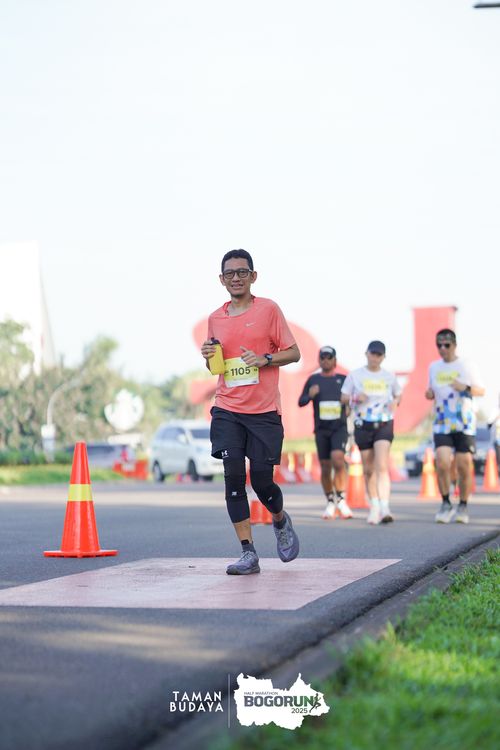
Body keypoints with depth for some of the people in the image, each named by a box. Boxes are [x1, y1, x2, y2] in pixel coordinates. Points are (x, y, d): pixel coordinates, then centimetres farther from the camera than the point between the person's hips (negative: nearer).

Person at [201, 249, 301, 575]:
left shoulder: (268, 309, 0)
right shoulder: (215, 319, 11)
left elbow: (293, 352, 2)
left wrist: (264, 359, -15)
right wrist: (209, 356, 1)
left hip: (264, 412, -3)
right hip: (227, 410, 3)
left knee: (262, 481, -4)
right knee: (234, 477, -9)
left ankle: (281, 521, 30)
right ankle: (248, 554, -5)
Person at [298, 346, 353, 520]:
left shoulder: (343, 380, 7)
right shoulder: (313, 380, 8)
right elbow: (301, 402, 7)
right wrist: (310, 395, -14)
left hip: (339, 427, -1)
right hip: (321, 429, 2)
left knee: (337, 458, -23)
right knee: (325, 468, 3)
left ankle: (341, 499, -13)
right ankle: (330, 502, 18)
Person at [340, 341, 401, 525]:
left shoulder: (389, 377, 7)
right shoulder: (355, 375, 4)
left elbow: (398, 394, 20)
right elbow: (343, 397, 8)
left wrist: (395, 402, -3)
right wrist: (355, 398, -13)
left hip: (384, 424, -1)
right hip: (363, 425, 1)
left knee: (382, 466, -17)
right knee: (368, 470, 8)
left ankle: (384, 508, -25)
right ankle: (374, 507, 23)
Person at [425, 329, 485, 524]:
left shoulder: (467, 367, 1)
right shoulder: (433, 367, 11)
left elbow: (481, 390, 4)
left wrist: (466, 388, -16)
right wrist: (429, 394, -1)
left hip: (465, 424, -2)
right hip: (442, 424, 2)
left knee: (464, 466, -2)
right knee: (442, 463, -15)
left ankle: (463, 507, 14)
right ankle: (445, 504, 0)